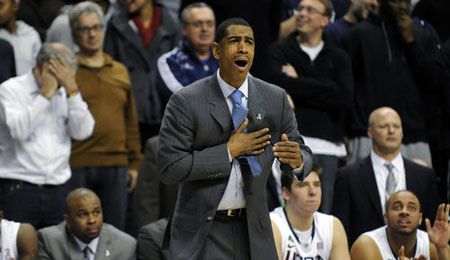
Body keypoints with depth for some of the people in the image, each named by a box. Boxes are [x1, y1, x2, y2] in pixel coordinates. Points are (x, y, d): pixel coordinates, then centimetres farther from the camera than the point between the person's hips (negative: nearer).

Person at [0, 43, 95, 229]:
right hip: (18, 189, -4)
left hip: (57, 190, 4)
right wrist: (45, 94, -10)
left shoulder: (66, 94, 12)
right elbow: (19, 130, -16)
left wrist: (72, 90, -6)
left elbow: (82, 132, 0)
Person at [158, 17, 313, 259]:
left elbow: (304, 156, 6)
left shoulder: (275, 99, 2)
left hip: (253, 230, 3)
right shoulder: (185, 101, -9)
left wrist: (297, 160, -19)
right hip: (201, 232, -3)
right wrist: (229, 151, -17)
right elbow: (169, 167, -14)